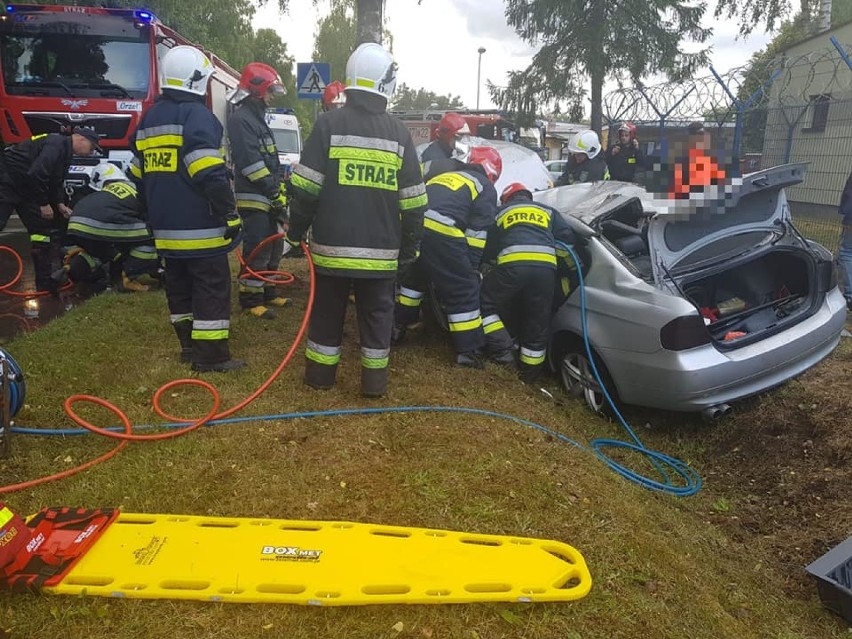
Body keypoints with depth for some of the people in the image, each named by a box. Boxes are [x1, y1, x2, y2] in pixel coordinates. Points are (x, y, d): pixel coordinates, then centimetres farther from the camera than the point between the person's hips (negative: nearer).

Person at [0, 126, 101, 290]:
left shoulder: (65, 152, 12)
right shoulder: (56, 144, -20)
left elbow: (56, 182, 16)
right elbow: (36, 174, -28)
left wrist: (60, 204, 3)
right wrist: (44, 204, -20)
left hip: (26, 187, 10)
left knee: (42, 229, 7)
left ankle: (45, 282, 10)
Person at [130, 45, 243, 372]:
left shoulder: (149, 118, 16)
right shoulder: (197, 115, -11)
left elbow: (139, 174, 21)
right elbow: (211, 174, -21)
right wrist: (230, 213, -16)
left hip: (165, 226, 9)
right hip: (199, 226, -8)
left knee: (179, 285, 16)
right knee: (212, 288, -3)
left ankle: (189, 345, 25)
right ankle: (211, 355, -1)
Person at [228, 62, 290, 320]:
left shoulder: (258, 117, 20)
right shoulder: (241, 119, -13)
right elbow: (251, 162, -21)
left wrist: (280, 188, 16)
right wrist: (274, 191, -18)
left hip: (269, 197, 10)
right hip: (253, 198, -10)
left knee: (273, 247, 15)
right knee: (257, 250, -7)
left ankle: (267, 292, 26)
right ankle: (250, 299, 1)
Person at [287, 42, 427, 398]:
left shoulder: (329, 123, -4)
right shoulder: (399, 132, 3)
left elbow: (306, 188, -7)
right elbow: (413, 201, 4)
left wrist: (296, 230, 6)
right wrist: (409, 248, 12)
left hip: (333, 245, -1)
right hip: (381, 249, 1)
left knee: (327, 311, 13)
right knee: (377, 314, 12)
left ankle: (320, 373, 24)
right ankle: (374, 380, 19)